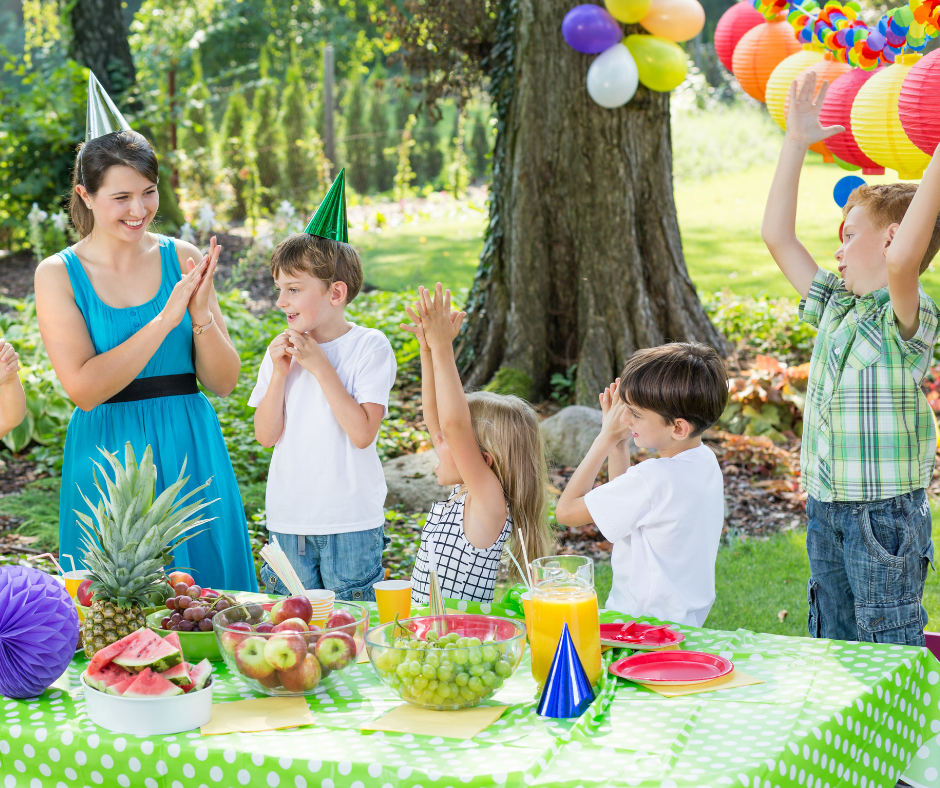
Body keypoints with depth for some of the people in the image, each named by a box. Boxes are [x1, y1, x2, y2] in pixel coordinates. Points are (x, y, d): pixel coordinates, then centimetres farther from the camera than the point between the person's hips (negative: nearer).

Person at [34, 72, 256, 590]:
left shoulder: (182, 259, 2)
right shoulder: (58, 274, -3)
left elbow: (223, 384, 2)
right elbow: (83, 387, -14)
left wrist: (201, 313, -15)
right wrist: (166, 318, -18)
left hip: (190, 453, 2)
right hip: (107, 457, -2)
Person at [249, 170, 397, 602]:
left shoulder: (369, 347, -9)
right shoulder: (282, 350, 4)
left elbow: (362, 433, -19)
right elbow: (266, 435, 2)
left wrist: (320, 365, -18)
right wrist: (279, 374, -11)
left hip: (351, 522, -4)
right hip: (289, 520, 4)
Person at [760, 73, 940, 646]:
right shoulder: (835, 305, 10)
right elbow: (778, 236, 15)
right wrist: (795, 143, 13)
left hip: (887, 515, -8)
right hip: (826, 510, 8)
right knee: (833, 652, 17)